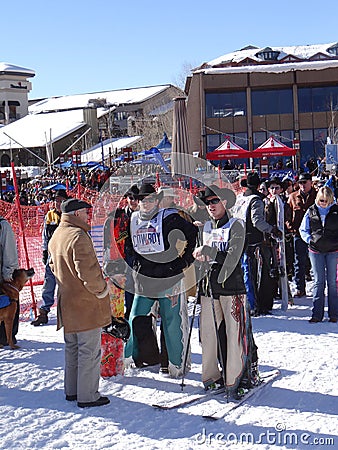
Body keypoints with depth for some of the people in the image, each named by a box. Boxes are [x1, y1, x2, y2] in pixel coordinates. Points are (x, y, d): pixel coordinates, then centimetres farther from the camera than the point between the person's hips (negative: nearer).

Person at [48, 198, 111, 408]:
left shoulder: (56, 236, 9)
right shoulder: (78, 236, -21)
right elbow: (87, 271, -26)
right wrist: (101, 288, -11)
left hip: (67, 302, 9)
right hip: (87, 304, -9)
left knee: (72, 348, 19)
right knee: (89, 351, 0)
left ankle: (71, 390, 29)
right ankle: (87, 396, 6)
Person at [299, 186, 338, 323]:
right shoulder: (311, 211, 5)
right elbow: (303, 229, 13)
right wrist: (309, 239, -1)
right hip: (316, 250, 1)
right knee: (318, 282, 3)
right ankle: (317, 314, 6)